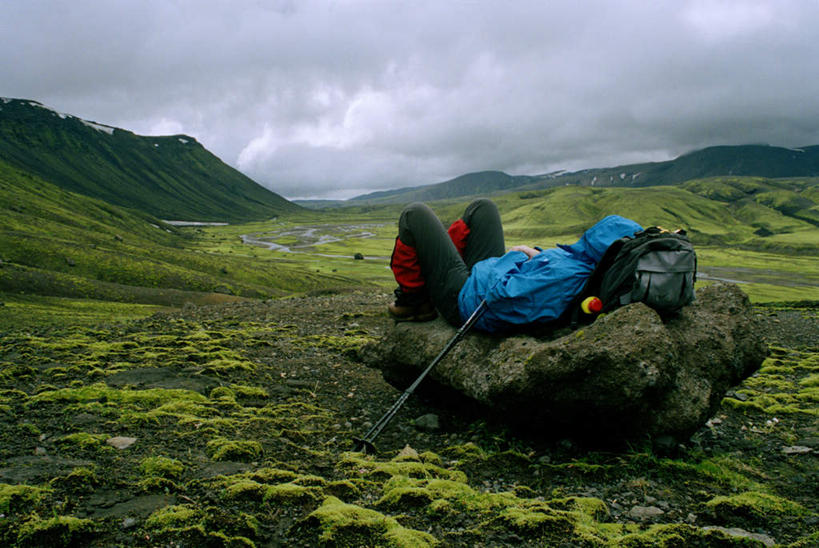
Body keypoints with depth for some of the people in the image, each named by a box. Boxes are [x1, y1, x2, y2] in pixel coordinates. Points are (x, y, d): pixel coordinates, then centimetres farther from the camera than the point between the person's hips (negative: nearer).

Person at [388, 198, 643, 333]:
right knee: (482, 207, 24)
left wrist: (513, 258, -21)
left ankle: (412, 302, 14)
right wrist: (538, 254, -8)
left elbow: (500, 299, -38)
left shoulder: (565, 275, -40)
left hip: (461, 297, -9)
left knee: (414, 214, -1)